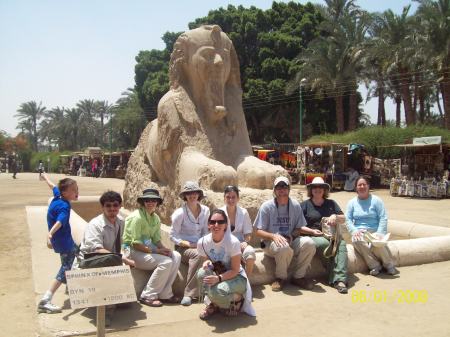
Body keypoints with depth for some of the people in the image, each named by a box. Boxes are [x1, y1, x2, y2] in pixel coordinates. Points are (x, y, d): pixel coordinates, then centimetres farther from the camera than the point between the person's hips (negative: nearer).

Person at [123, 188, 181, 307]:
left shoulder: (156, 218, 8)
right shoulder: (137, 217, -17)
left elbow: (157, 240, 10)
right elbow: (135, 244, -19)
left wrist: (164, 249, -11)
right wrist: (156, 251, -22)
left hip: (148, 247, 8)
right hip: (133, 251, -8)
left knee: (176, 256, -9)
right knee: (166, 262, -23)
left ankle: (165, 294, -4)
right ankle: (147, 297, -11)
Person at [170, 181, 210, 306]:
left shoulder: (205, 210, 6)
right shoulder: (180, 212, -8)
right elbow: (173, 236, -6)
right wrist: (189, 244, -17)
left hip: (199, 246, 4)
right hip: (183, 247, -4)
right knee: (198, 255, -36)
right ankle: (189, 293, -24)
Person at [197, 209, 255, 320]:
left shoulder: (233, 242, -24)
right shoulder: (202, 242, -12)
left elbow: (235, 270, -19)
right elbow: (205, 261, 3)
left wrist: (218, 278, -34)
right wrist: (206, 263, -22)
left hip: (236, 278, -4)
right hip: (216, 276, 4)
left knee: (218, 291, -34)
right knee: (202, 273, -29)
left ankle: (237, 298, 4)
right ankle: (214, 304, -1)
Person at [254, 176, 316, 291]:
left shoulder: (295, 205, 5)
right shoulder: (266, 206, -5)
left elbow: (298, 228, 9)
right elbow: (258, 231, -6)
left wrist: (291, 236, -14)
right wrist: (274, 236, -25)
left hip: (291, 242, 4)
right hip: (270, 243, -4)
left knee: (309, 243, -25)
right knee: (284, 248, -38)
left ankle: (298, 277, -6)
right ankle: (280, 278, -9)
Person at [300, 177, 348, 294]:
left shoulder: (331, 203, 20)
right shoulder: (304, 205, 10)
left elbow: (343, 220, 16)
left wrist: (335, 216, -6)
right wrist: (312, 231, -12)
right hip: (313, 236, -2)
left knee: (342, 244, -31)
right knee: (325, 244, -36)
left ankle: (340, 279, -42)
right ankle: (335, 278, -25)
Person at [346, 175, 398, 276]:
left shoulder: (376, 200, 5)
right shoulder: (352, 202, 11)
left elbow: (383, 218, -2)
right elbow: (348, 219, 5)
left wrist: (380, 233, -17)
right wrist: (354, 231, -16)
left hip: (375, 231, -1)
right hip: (359, 232, 2)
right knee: (357, 241, -35)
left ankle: (389, 265, -6)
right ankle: (374, 265, -19)